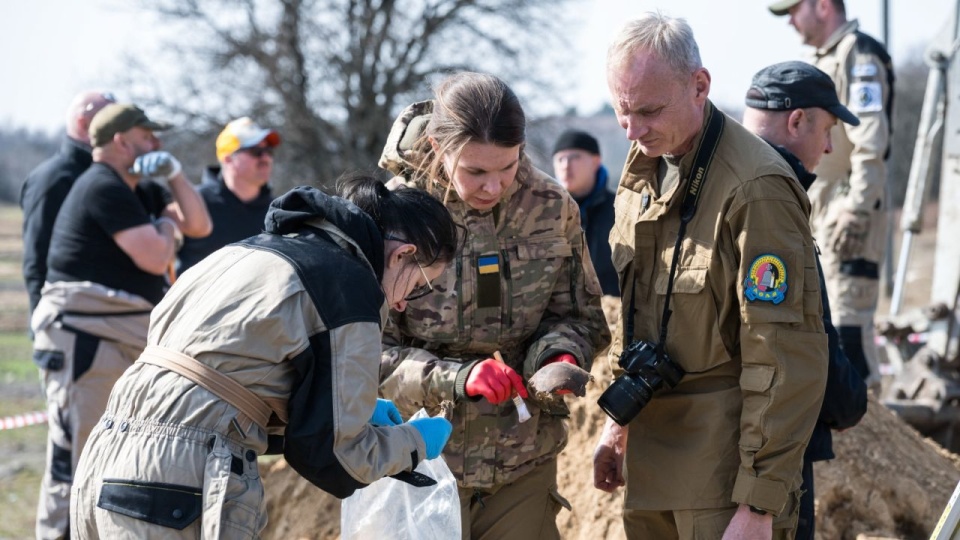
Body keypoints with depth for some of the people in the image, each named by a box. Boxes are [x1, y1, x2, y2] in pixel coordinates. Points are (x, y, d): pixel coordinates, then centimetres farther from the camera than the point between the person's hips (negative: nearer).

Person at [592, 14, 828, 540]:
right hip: (652, 452, 7)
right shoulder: (644, 166, 8)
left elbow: (786, 359, -20)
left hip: (724, 458, -7)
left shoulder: (756, 188, -20)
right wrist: (619, 422, 20)